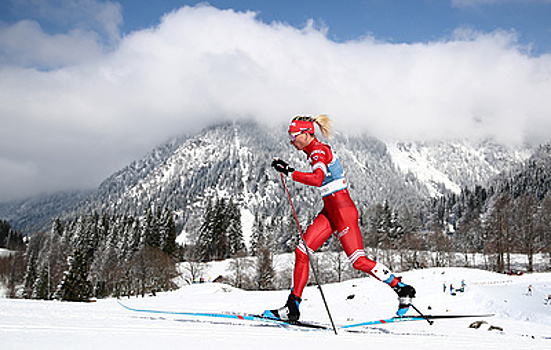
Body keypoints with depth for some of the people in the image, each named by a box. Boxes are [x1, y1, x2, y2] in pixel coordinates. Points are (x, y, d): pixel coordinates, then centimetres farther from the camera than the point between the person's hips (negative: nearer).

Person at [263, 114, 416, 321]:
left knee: (358, 260, -7)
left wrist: (289, 173, -31)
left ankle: (403, 290, 9)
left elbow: (317, 179, -34)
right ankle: (292, 308, 2)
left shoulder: (318, 151, -14)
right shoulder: (316, 151, 15)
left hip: (342, 209, -9)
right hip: (330, 210, 9)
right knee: (301, 252, 0)